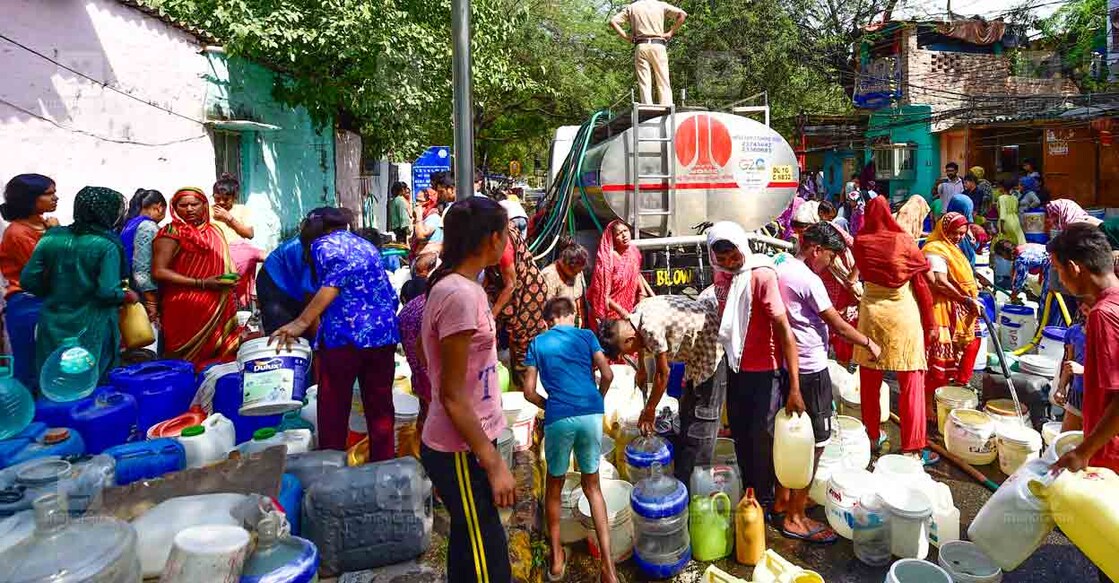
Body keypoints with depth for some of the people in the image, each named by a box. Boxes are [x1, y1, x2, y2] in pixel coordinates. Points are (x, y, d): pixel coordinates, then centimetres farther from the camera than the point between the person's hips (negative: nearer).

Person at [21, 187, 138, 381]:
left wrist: (57, 294, 17)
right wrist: (129, 296, -1)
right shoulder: (107, 246, -14)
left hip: (53, 327, 5)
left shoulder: (52, 237, 0)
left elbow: (28, 281, 1)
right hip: (92, 332, -5)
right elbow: (108, 292, -20)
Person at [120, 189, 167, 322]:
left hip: (130, 294, 9)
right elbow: (142, 270, -19)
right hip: (143, 296, -9)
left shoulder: (130, 224, 14)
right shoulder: (148, 227, -12)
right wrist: (151, 302, -17)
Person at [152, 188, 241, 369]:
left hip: (217, 310, 6)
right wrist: (202, 284, -17)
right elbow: (159, 272, -12)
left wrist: (229, 278, 4)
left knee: (221, 359, 5)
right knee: (191, 362, -2)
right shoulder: (171, 232, -4)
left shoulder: (214, 231, 14)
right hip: (185, 310, -5)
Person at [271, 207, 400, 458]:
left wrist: (301, 323, -20)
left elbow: (332, 285, -16)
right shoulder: (366, 245, 23)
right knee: (380, 406, 11)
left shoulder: (323, 244, 5)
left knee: (333, 409, 5)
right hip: (384, 333, 6)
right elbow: (389, 293, 20)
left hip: (345, 334, -6)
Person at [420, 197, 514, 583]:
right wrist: (494, 463, -18)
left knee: (470, 544, 22)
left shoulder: (462, 286, 5)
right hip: (461, 452, -9)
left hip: (468, 443, 9)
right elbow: (452, 395, -22)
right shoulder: (460, 295, -23)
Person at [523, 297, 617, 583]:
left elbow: (529, 392, 7)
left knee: (554, 486, 20)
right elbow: (607, 375, 3)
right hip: (591, 414, 1)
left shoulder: (537, 343, 13)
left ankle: (557, 559, 27)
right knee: (592, 486, 15)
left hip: (558, 419, -1)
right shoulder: (586, 336, 13)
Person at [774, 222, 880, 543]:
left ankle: (782, 499, 33)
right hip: (811, 370, -9)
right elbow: (839, 326, -13)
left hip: (787, 365, 9)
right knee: (814, 443, 0)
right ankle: (795, 518, 8)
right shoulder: (809, 281, -19)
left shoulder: (781, 270, 7)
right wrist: (869, 343, 2)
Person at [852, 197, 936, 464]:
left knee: (869, 381, 13)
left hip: (871, 312, 3)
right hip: (903, 314, -3)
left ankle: (871, 436, 25)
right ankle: (912, 447, 6)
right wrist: (929, 322, 4)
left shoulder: (860, 242, -4)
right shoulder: (903, 241, -9)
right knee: (911, 384, 3)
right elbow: (922, 283, -3)